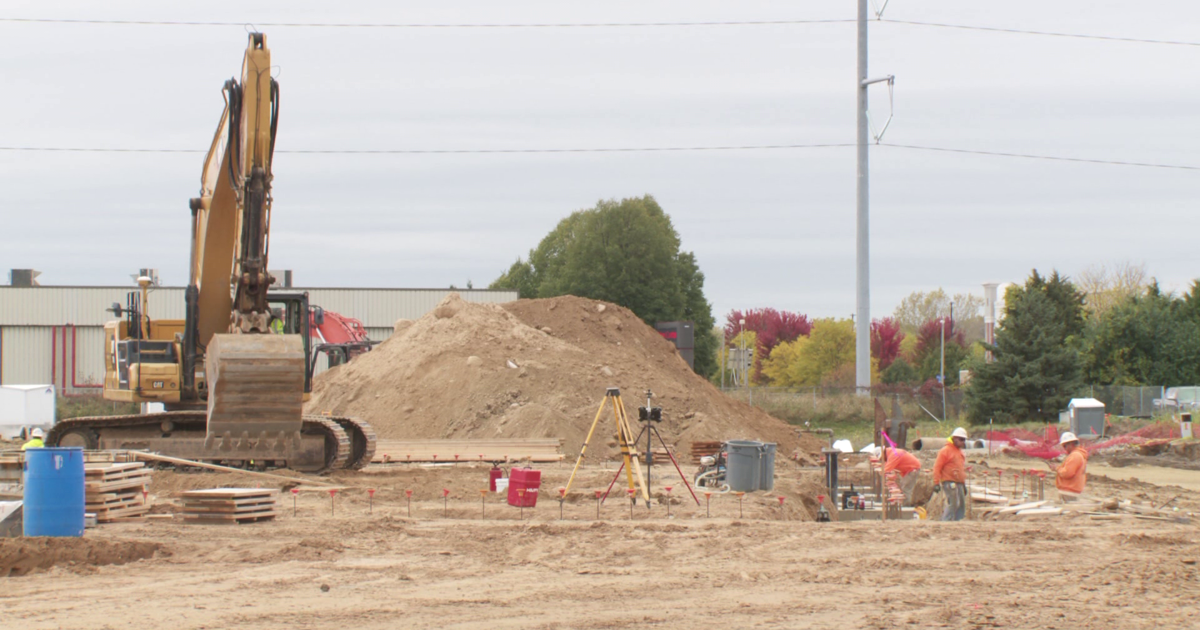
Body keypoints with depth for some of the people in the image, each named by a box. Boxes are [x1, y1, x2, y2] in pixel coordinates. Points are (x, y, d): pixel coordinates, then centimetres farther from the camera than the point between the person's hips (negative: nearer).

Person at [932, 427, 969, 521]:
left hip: (959, 483, 9)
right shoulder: (946, 450, -7)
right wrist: (936, 483, -17)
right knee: (953, 504, -14)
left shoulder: (960, 451, 21)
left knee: (961, 506, 7)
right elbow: (937, 467, -12)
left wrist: (964, 484, 26)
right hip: (949, 482, -9)